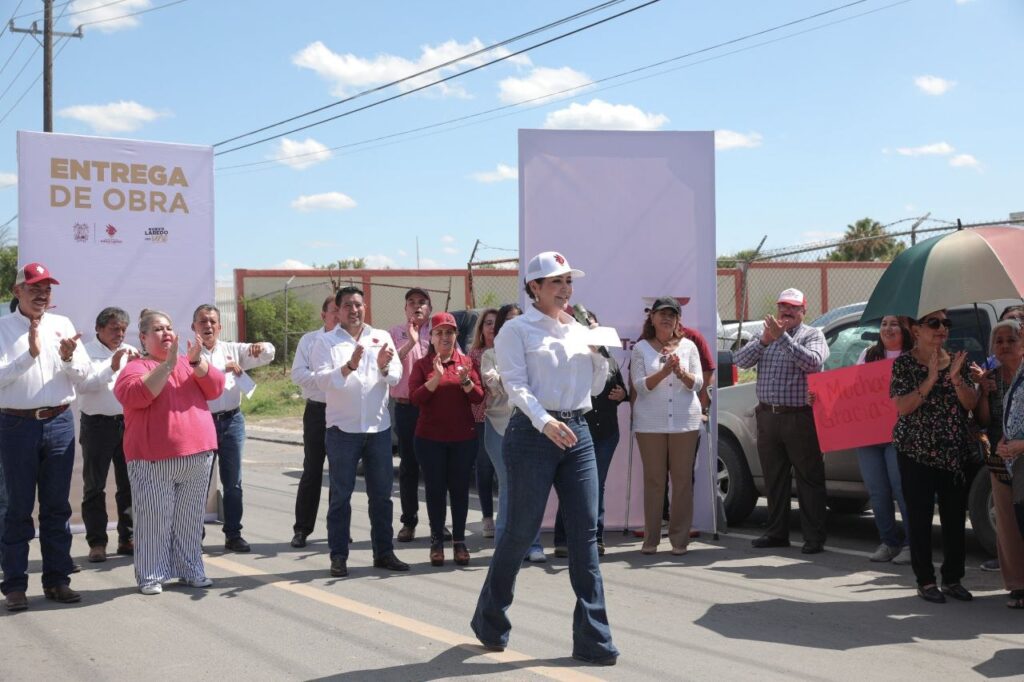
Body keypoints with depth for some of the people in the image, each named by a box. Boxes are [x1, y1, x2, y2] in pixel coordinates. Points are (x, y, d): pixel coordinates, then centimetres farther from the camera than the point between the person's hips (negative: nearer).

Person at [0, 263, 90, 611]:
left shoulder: (62, 324, 10)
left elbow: (83, 373, 5)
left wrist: (68, 358, -15)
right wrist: (30, 354, -20)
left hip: (59, 423, 3)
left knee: (57, 506, 8)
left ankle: (57, 579, 15)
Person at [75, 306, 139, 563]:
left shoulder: (130, 352, 11)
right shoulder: (87, 353, -3)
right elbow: (82, 385, -17)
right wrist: (111, 367, -24)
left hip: (128, 423, 4)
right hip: (97, 425, -4)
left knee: (129, 484, 7)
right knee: (94, 486, 1)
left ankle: (127, 538, 17)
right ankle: (97, 542, 6)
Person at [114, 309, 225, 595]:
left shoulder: (192, 364, 16)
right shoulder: (136, 366, 1)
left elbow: (216, 388, 3)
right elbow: (135, 395, -18)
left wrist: (197, 361, -13)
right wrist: (168, 364, -21)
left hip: (197, 454, 4)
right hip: (153, 459, -4)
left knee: (190, 518, 9)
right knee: (154, 518, -3)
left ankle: (190, 571, 18)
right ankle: (152, 576, 5)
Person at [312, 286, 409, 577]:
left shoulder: (381, 337, 9)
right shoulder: (327, 342, 0)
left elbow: (396, 375, 0)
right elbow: (323, 379, -12)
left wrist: (384, 366, -21)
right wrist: (348, 367, -28)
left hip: (379, 426, 3)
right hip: (342, 429, -3)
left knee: (381, 493, 8)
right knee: (340, 495, 2)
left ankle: (384, 552, 17)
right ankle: (338, 556, 8)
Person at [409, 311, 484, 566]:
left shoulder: (467, 362, 6)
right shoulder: (422, 365, 3)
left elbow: (479, 397, 0)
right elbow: (415, 397, -9)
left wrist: (465, 380, -18)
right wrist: (436, 377, -21)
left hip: (463, 437, 1)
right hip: (430, 439, -1)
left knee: (460, 489, 4)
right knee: (435, 489, 3)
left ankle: (459, 541, 12)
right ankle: (437, 541, 11)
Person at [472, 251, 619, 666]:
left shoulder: (579, 331, 16)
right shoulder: (517, 330, -1)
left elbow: (595, 387, 20)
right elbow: (516, 385, -13)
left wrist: (601, 351, 3)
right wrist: (545, 421, -28)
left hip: (577, 433, 5)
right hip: (532, 433, -5)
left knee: (585, 534, -1)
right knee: (521, 532, 2)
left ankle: (592, 638, 2)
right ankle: (489, 620, 23)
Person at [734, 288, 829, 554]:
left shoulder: (812, 335, 1)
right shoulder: (765, 334, 15)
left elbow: (813, 362, -18)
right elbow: (741, 361, 3)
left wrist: (782, 337, -21)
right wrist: (764, 340, -11)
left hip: (799, 417, -5)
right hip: (768, 416, 5)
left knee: (809, 478, -1)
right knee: (774, 478, 12)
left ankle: (814, 537, 2)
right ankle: (776, 532, 21)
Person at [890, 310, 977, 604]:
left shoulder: (957, 361, 8)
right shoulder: (904, 364, -3)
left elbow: (971, 404, 1)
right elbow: (902, 406, -12)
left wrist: (955, 378, -16)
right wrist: (930, 379, -22)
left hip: (956, 452, 4)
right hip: (916, 450, -4)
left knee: (955, 516, 6)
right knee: (920, 516, -1)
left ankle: (953, 579, 17)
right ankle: (925, 581, 8)